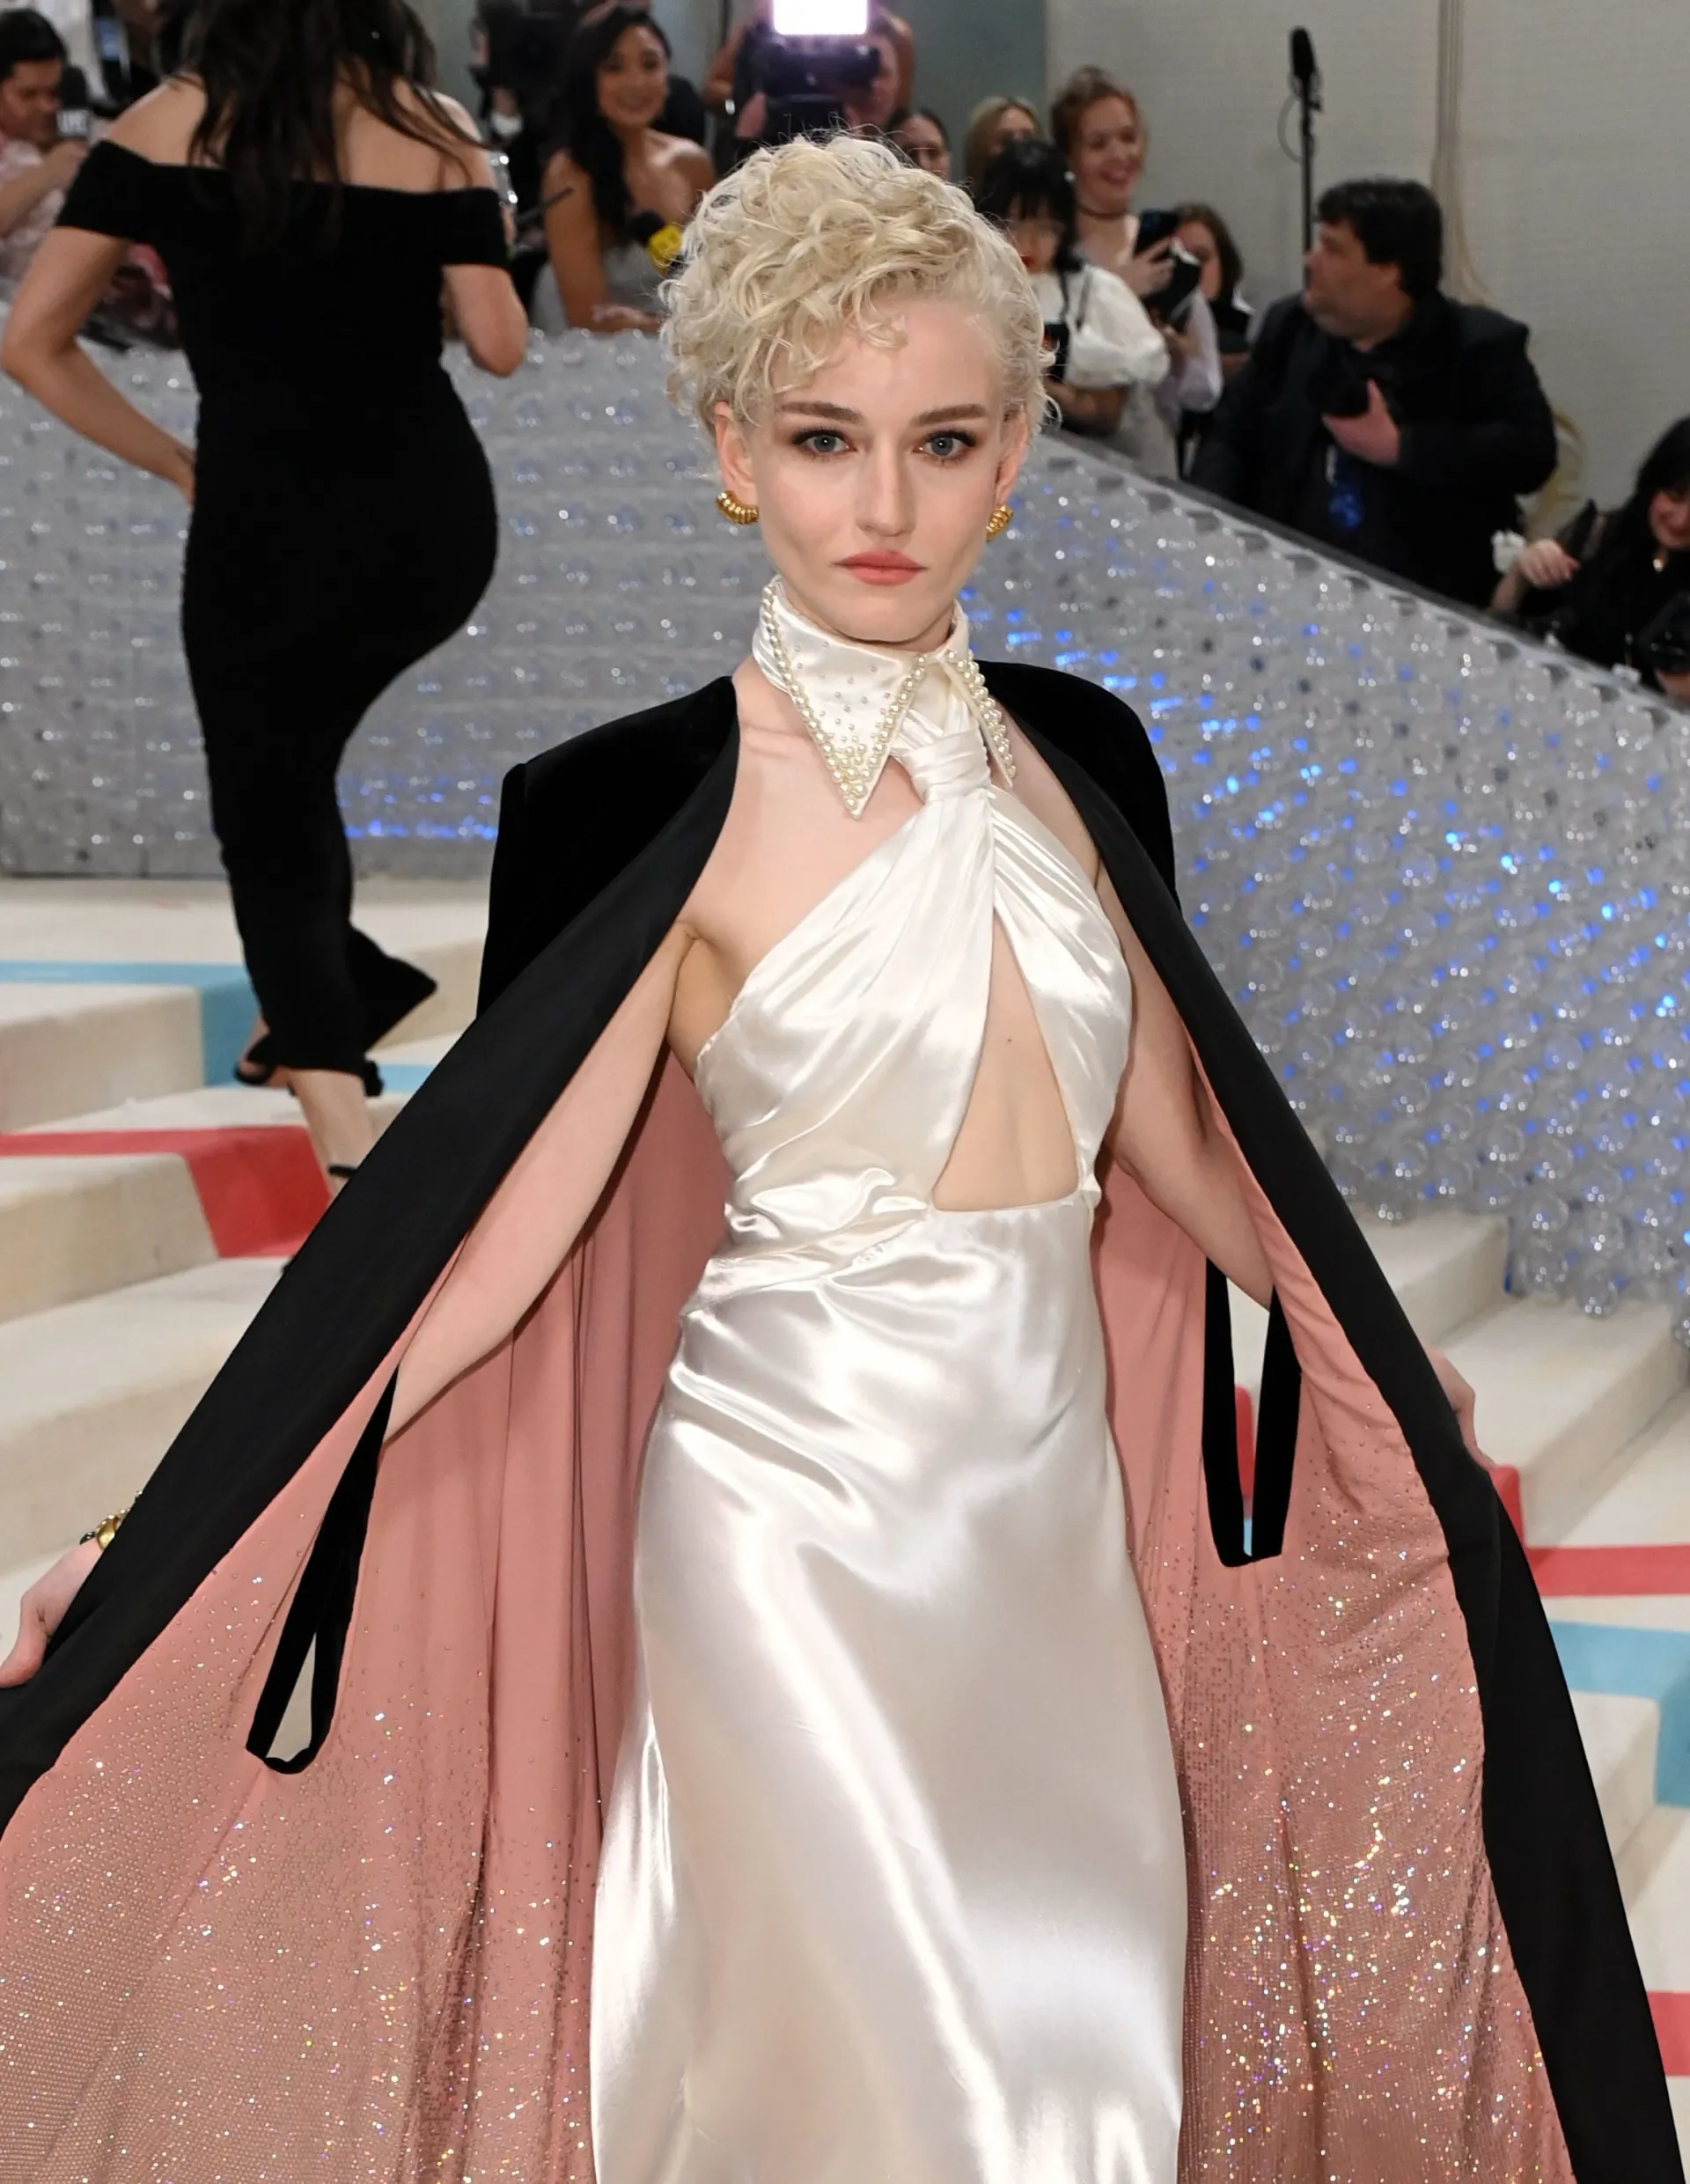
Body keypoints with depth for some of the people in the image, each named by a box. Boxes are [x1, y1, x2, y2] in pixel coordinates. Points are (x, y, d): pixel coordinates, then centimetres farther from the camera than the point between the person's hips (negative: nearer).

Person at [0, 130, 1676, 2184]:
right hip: (804, 1496, -5)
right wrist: (178, 1534, -22)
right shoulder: (673, 803, -13)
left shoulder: (1060, 758, 4)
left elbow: (1175, 1137, 14)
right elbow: (499, 1222, -15)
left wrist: (1382, 1363, 25)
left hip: (1057, 1483, 5)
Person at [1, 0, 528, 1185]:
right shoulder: (435, 131, 1)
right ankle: (334, 993, 25)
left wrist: (177, 463, 7)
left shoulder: (169, 123, 2)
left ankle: (346, 1134, -10)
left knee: (269, 825, 6)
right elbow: (501, 344, -3)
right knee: (292, 750, 29)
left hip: (267, 519, -2)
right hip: (437, 515, 2)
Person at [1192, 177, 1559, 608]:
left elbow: (1530, 450, -13)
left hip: (1425, 593, -4)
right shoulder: (1290, 327, 14)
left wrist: (1397, 447, -16)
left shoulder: (1479, 345, -2)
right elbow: (1230, 438, 16)